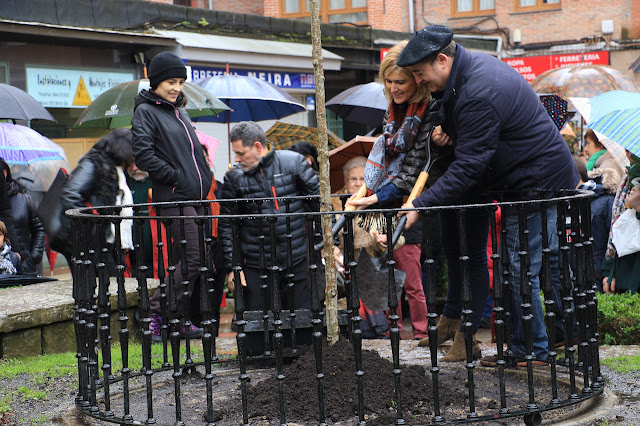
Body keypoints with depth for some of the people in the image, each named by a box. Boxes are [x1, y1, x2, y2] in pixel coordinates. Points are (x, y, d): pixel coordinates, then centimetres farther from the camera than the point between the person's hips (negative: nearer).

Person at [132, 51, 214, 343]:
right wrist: (176, 177, -14)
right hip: (172, 198, -8)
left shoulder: (179, 111, 20)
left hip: (194, 197, 8)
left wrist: (204, 180, 13)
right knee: (193, 258, -12)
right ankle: (157, 313, -3)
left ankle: (176, 319, 15)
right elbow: (143, 156, -14)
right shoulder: (145, 112, -4)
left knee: (182, 258, 8)